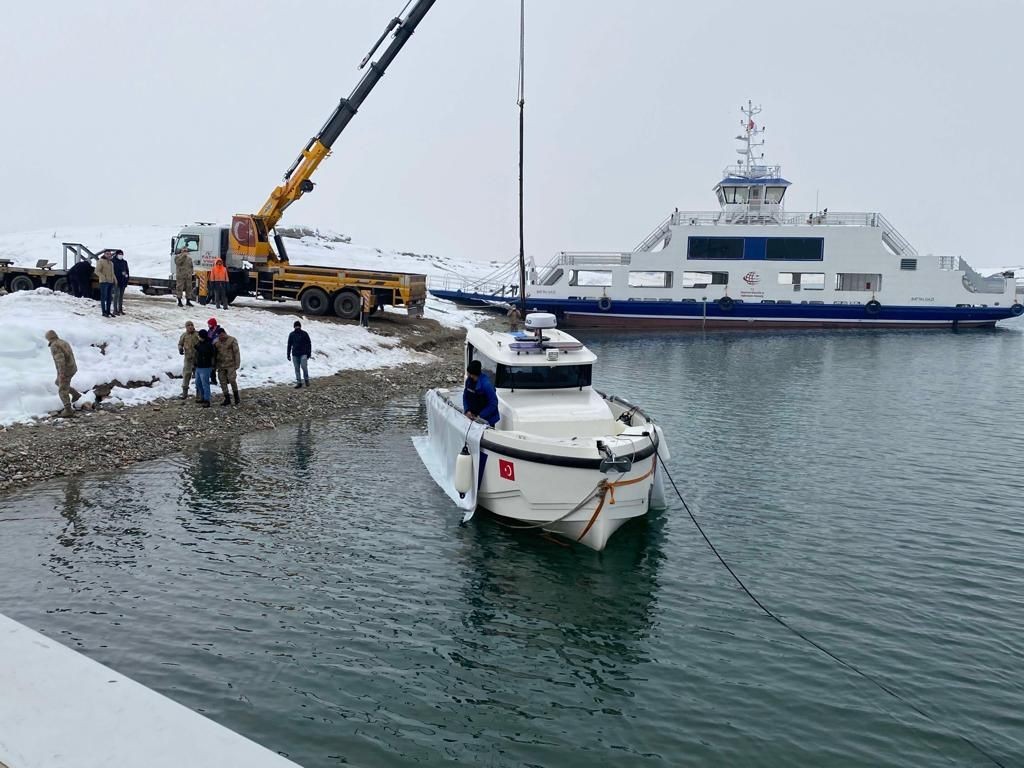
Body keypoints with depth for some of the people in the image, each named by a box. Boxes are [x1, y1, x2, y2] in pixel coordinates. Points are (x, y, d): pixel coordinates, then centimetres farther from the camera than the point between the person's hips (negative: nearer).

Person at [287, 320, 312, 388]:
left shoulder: (304, 334, 0)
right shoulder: (291, 335, 5)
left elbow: (309, 344, 4)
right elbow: (289, 345, 11)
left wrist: (309, 353, 0)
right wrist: (288, 355, 9)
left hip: (303, 354, -3)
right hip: (295, 355, 3)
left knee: (304, 367, -13)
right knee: (297, 369, 4)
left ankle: (306, 380, 6)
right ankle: (298, 382, 10)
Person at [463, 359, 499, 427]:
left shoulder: (486, 384, -26)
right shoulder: (469, 380, -5)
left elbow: (493, 403, -22)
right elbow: (465, 396, 7)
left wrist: (480, 416, -23)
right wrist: (467, 410, -8)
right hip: (473, 416, 6)